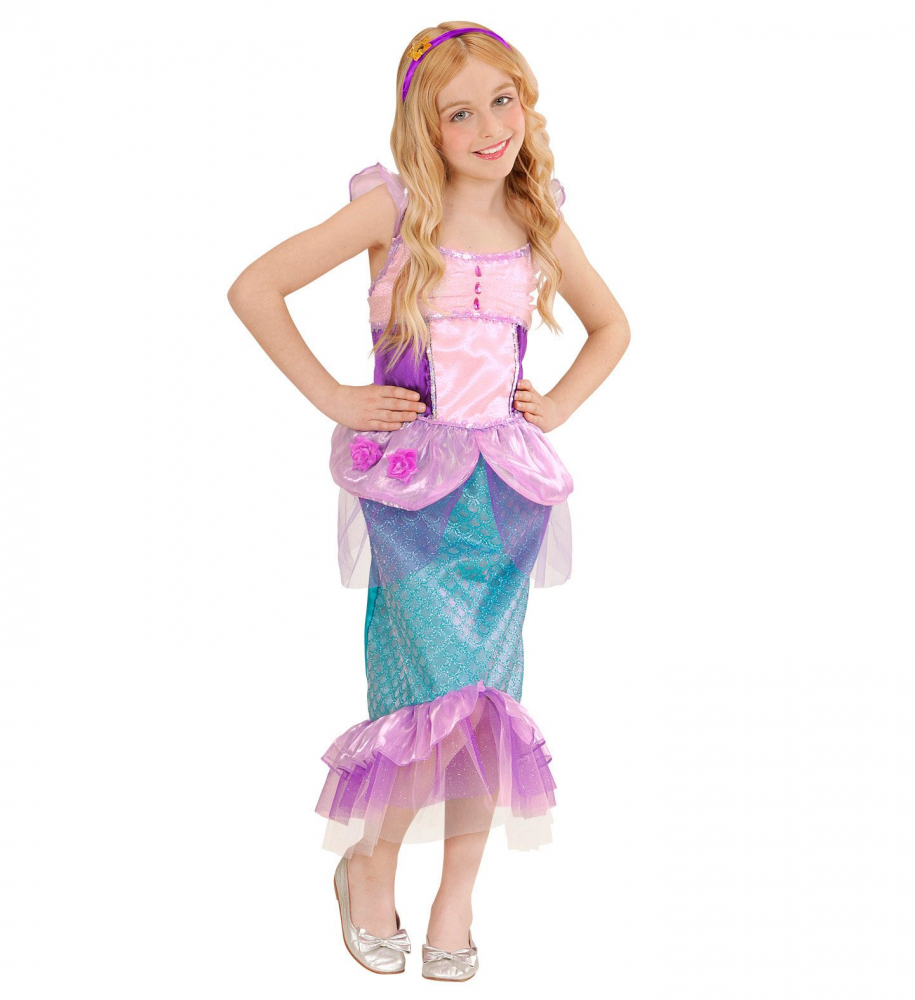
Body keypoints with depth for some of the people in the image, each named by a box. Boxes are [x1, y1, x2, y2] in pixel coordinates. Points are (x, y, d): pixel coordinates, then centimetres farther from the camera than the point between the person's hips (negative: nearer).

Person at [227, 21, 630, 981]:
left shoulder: (538, 223, 6)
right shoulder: (393, 209, -6)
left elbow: (612, 327, 23)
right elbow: (254, 289, -6)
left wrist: (559, 406, 9)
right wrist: (331, 398, -7)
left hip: (505, 486, 4)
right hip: (412, 486, -4)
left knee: (486, 701, 5)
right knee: (445, 699, -11)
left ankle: (456, 901, 20)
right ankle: (369, 864, 15)